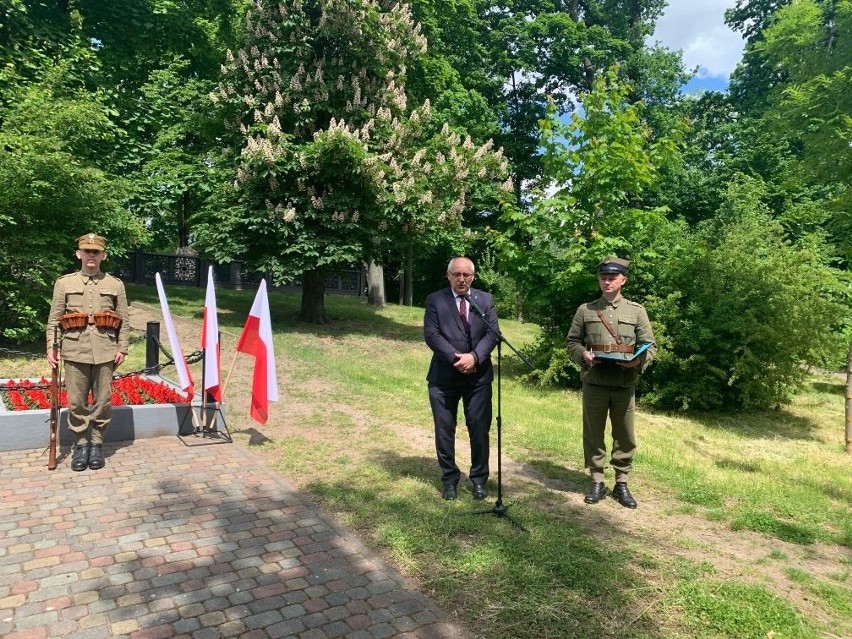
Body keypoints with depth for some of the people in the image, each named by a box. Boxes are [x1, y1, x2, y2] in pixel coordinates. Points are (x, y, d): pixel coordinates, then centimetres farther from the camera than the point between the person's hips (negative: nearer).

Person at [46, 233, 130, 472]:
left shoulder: (116, 284, 6)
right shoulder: (64, 283, 7)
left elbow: (124, 320, 6)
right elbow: (54, 319, 7)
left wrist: (122, 348, -1)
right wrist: (51, 348, -1)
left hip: (105, 352, 0)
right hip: (75, 351, 0)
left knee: (103, 401, 5)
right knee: (76, 402, 4)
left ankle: (97, 445, 18)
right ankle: (81, 445, 18)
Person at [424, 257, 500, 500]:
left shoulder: (485, 299, 8)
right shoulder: (435, 300, 2)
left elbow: (493, 332, -1)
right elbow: (431, 334, -7)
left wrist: (474, 357, -16)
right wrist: (455, 358, -17)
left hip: (478, 375, 1)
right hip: (444, 376, -1)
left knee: (479, 430, 5)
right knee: (444, 430, 6)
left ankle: (479, 479, 22)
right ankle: (449, 479, 23)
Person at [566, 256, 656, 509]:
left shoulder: (637, 311, 6)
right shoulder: (585, 310, 6)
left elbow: (650, 345, 5)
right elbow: (572, 342, 8)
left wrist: (638, 361, -15)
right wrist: (583, 355, -12)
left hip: (625, 384, 0)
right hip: (594, 383, 0)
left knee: (625, 435, 7)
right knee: (593, 433, 6)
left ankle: (621, 484, 21)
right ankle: (597, 483, 19)